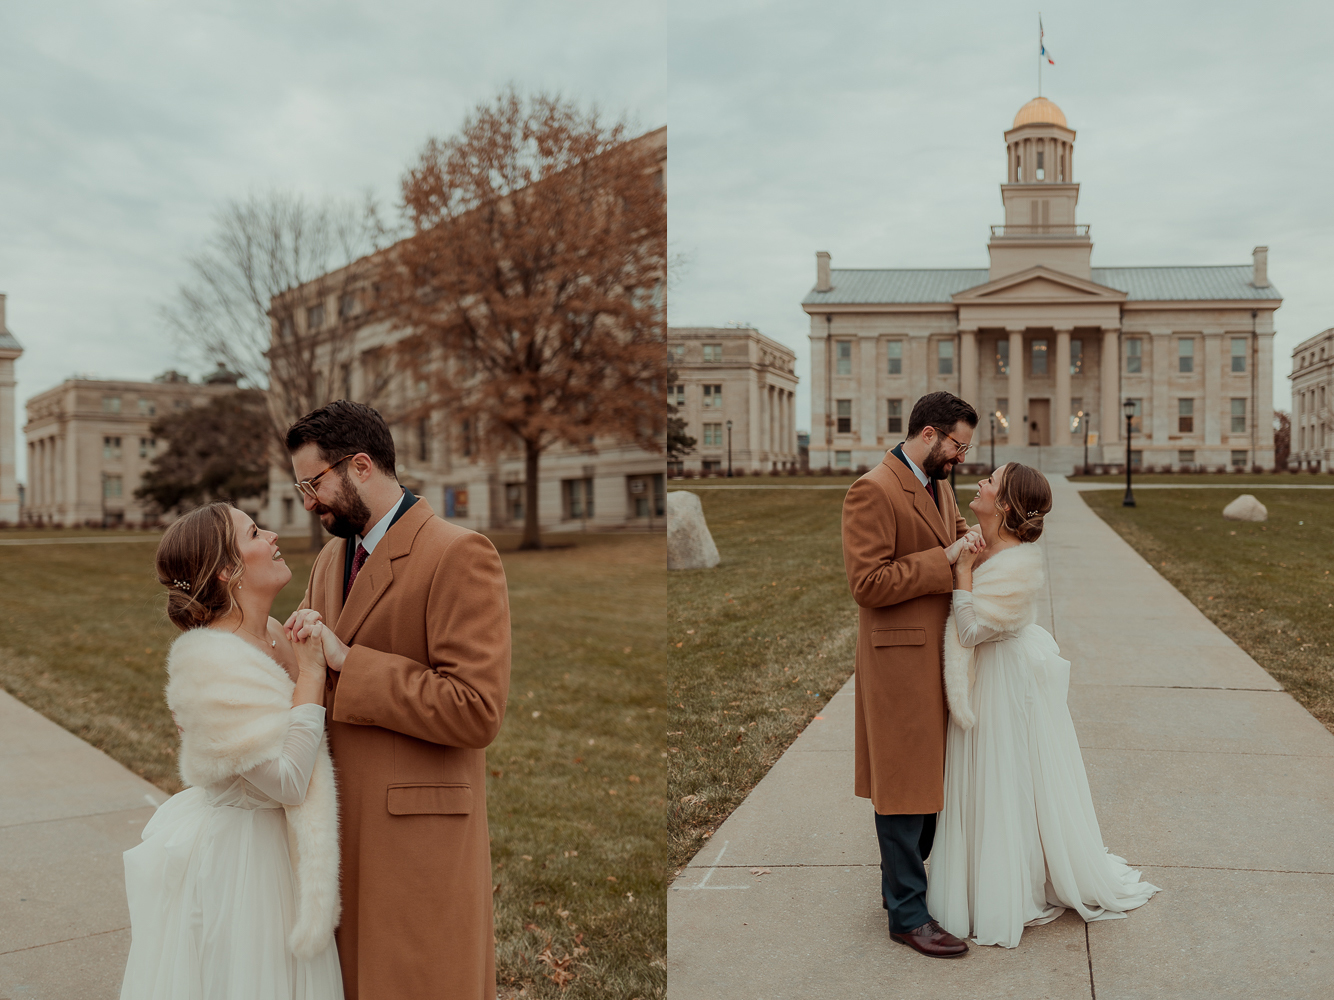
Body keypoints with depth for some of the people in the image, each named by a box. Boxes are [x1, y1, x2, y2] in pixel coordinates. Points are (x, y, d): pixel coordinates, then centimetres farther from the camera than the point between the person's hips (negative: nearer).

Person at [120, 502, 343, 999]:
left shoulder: (276, 637, 1)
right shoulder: (210, 661, -24)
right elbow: (286, 781, -26)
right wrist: (310, 675, -21)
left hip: (285, 846, 8)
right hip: (238, 853, -8)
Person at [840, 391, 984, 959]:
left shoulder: (941, 487, 12)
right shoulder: (873, 491, -17)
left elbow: (958, 531, 29)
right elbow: (868, 583, -22)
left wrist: (972, 542, 5)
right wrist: (946, 559, -20)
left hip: (941, 655, 9)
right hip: (901, 660, -9)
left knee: (932, 779, 19)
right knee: (905, 787, 1)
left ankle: (904, 880, 36)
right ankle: (907, 914, 13)